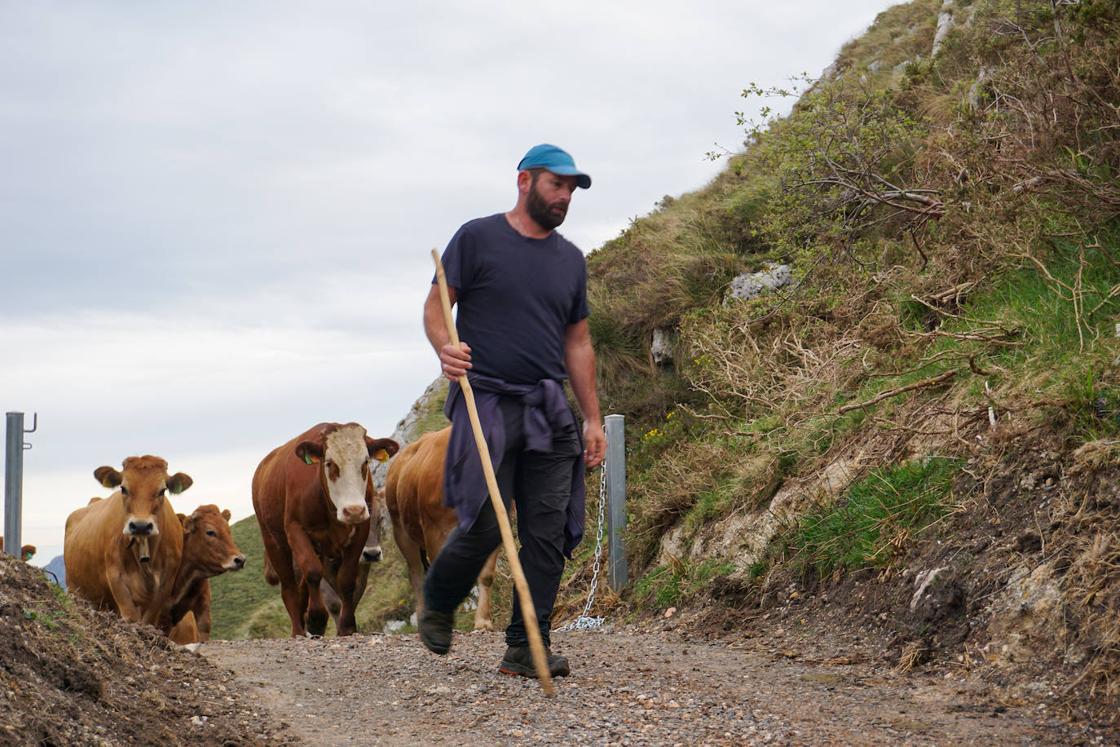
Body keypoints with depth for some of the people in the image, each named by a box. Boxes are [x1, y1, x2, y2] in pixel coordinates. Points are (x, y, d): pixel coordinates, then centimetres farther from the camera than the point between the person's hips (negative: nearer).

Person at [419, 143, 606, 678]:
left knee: (548, 532, -3)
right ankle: (437, 603, 18)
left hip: (550, 413, 5)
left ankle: (525, 648, 3)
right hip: (488, 404, -5)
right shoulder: (477, 238, 2)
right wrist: (444, 347, -22)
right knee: (484, 525, -11)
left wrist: (592, 419, 15)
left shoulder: (571, 260, 17)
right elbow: (436, 305, 1)